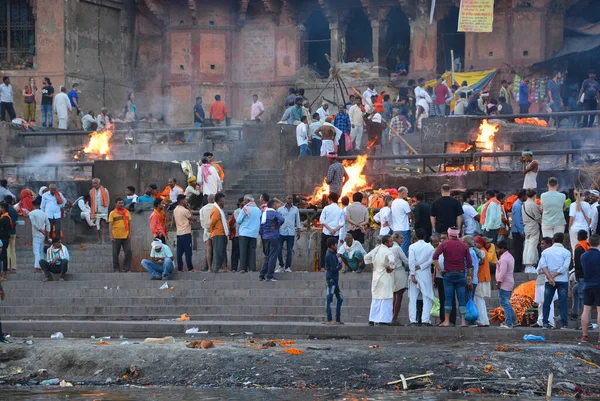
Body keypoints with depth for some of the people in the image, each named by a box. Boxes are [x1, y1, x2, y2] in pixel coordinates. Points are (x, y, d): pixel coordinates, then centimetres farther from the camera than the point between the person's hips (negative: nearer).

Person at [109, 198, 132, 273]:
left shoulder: (127, 212, 8)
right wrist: (111, 235, -12)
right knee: (115, 253, 5)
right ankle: (116, 269, 16)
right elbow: (110, 225, -4)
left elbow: (129, 224, 10)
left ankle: (126, 268, 6)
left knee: (128, 252, -2)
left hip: (126, 236, 2)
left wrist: (130, 234, 3)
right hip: (116, 237, -2)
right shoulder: (112, 213, 0)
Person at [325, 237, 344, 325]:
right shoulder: (329, 255, -16)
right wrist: (340, 264, -3)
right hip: (331, 279, -10)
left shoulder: (333, 254, 13)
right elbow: (334, 269, -19)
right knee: (329, 299, -6)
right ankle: (329, 320, -4)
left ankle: (338, 319, 17)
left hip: (335, 280, 10)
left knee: (340, 298, 13)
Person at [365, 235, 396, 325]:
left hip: (376, 276, 8)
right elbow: (392, 261, -34)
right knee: (386, 299, -2)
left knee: (376, 299, 15)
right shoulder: (387, 251, -16)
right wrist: (391, 268, -16)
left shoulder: (376, 250, 8)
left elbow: (366, 257, 20)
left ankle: (372, 320, 18)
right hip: (385, 277, -8)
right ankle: (383, 320, -4)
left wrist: (372, 265, 17)